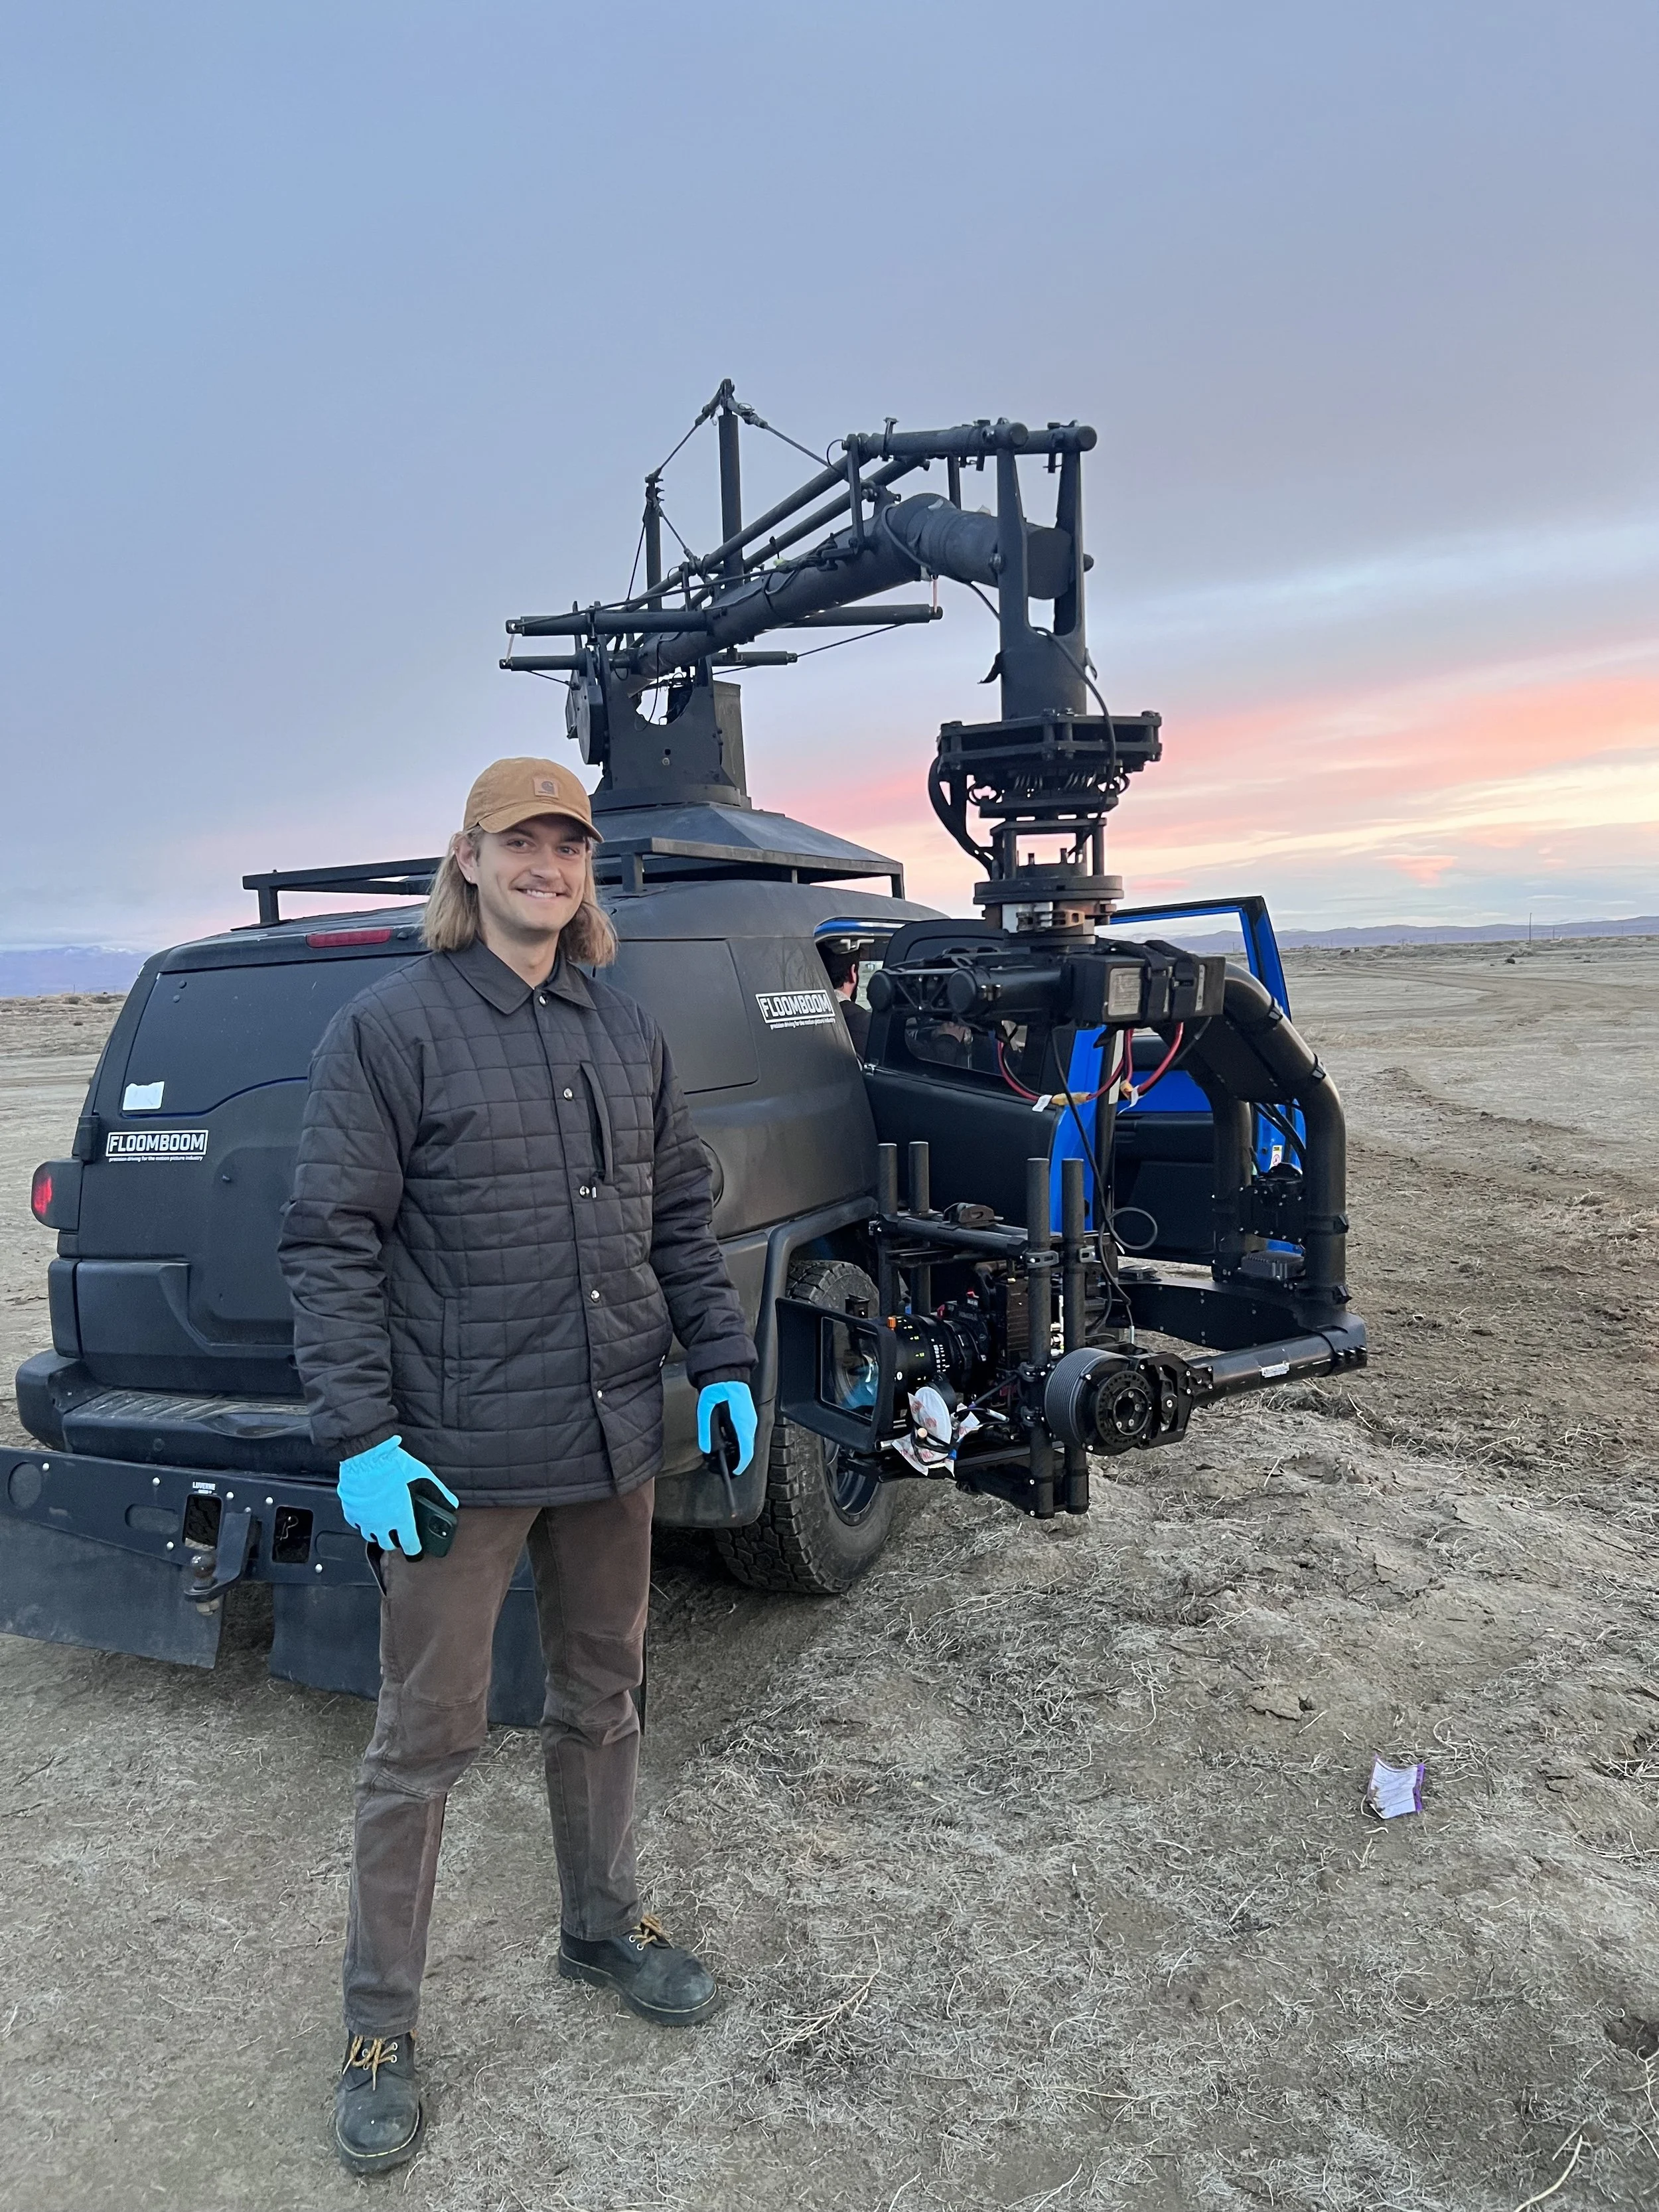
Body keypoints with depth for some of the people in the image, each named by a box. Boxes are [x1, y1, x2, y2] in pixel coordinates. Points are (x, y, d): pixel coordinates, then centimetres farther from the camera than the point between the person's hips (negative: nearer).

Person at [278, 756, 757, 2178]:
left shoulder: (628, 1035, 9)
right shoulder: (392, 1026, -8)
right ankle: (381, 2028, 26)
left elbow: (680, 1218, 15)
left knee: (604, 1701, 20)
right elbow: (329, 1240, -10)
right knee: (428, 1737, 7)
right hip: (459, 1457, -5)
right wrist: (361, 1435, -16)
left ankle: (606, 1925, 43)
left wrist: (723, 1365, 8)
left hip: (614, 1442, 6)